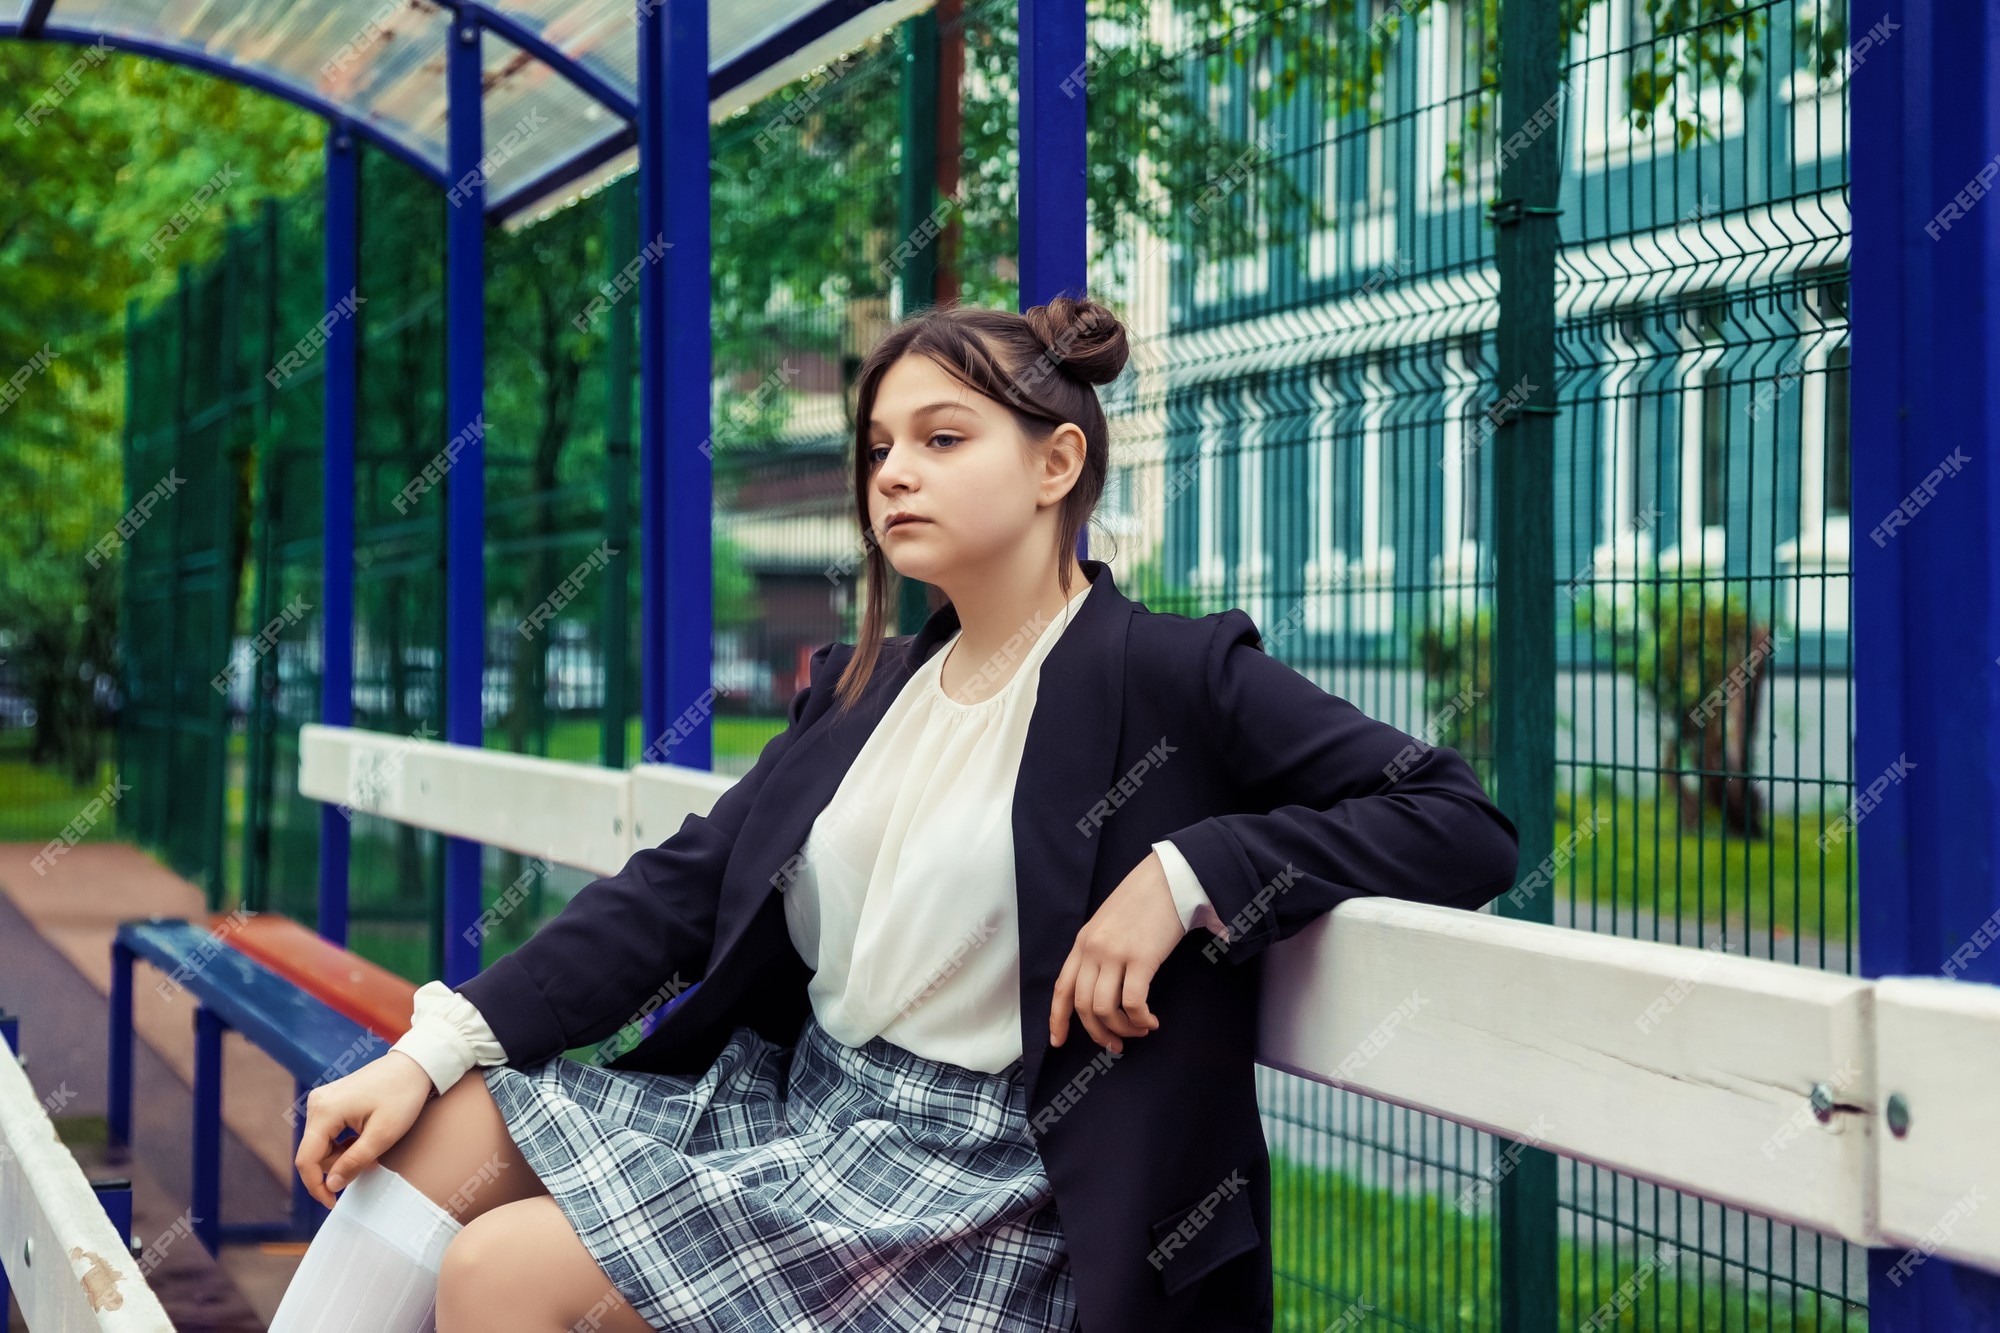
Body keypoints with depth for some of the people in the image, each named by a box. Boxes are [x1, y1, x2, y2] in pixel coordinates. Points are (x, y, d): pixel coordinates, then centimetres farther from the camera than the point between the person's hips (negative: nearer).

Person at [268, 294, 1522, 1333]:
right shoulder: (863, 691, 12)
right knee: (441, 1132, -5)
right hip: (792, 1098, 7)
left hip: (976, 1183, -7)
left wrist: (1187, 875, -24)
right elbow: (677, 890, 6)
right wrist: (432, 1050, -4)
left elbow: (1466, 824, -14)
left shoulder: (1173, 678, -9)